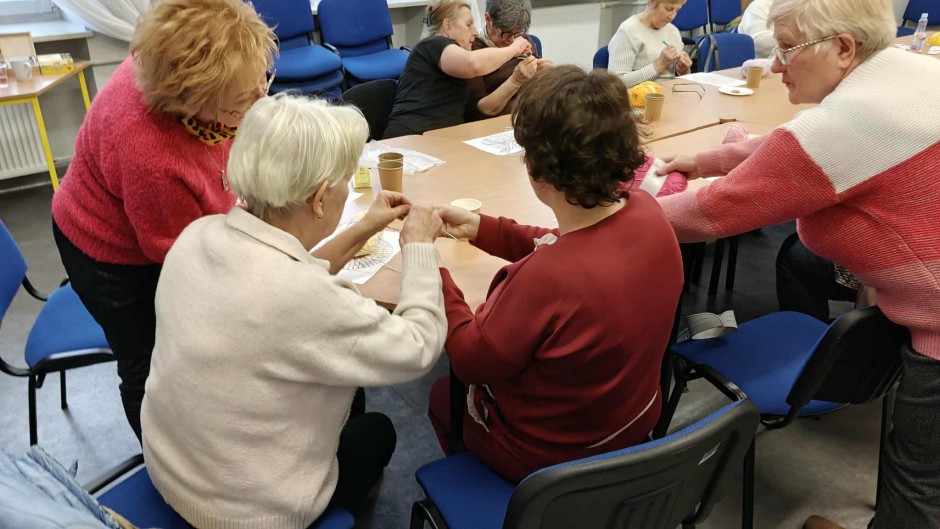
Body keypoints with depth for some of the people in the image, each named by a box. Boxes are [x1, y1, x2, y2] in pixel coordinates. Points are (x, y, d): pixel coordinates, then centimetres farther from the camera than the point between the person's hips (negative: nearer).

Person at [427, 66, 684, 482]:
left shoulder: (546, 279, -41)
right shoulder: (646, 211, -19)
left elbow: (471, 361, -23)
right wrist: (479, 227, 2)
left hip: (550, 457, -6)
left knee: (443, 394, 25)